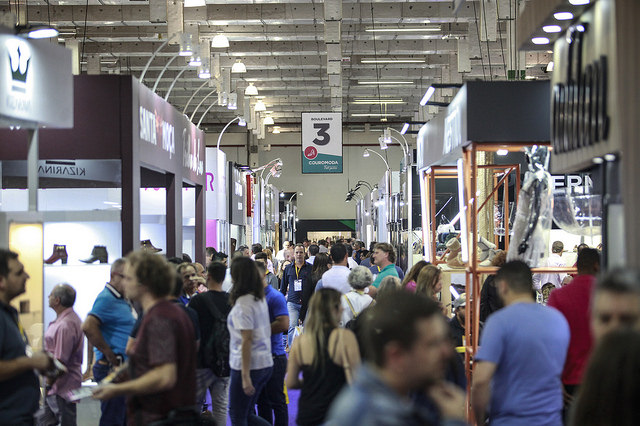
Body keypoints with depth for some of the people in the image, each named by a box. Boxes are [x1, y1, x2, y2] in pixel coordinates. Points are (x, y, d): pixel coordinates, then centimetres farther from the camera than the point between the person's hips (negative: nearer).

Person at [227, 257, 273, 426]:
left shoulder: (242, 303, -15)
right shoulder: (261, 299, 10)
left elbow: (246, 340, -19)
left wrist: (245, 376, -19)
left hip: (249, 365, -8)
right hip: (266, 363, 8)